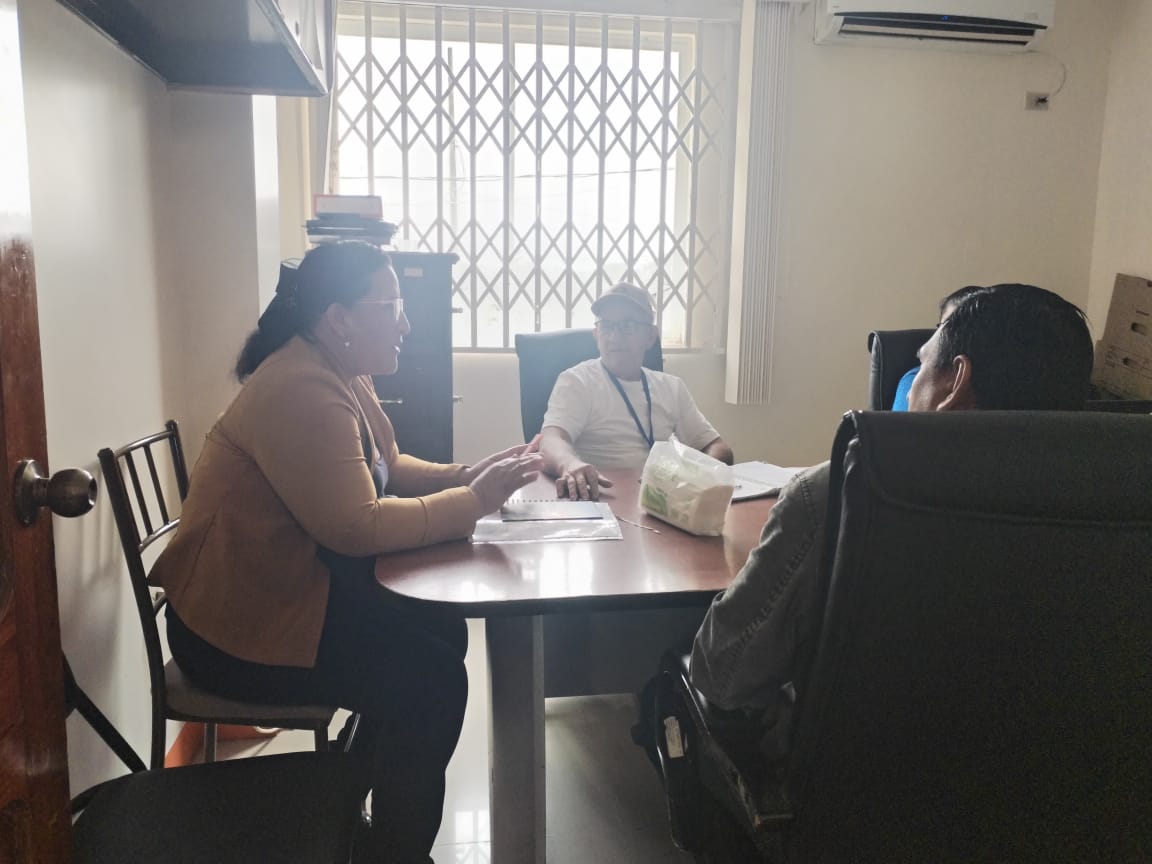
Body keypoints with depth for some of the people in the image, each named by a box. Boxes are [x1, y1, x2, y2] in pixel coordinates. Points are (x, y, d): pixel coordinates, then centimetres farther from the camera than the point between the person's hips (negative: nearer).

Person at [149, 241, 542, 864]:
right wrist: (473, 502, -22)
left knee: (441, 631, 6)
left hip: (296, 587, 10)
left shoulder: (340, 375, 6)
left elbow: (387, 470, 12)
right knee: (432, 679, -15)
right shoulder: (301, 392, -26)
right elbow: (359, 527, -30)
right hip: (239, 622, -10)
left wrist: (469, 476, -4)